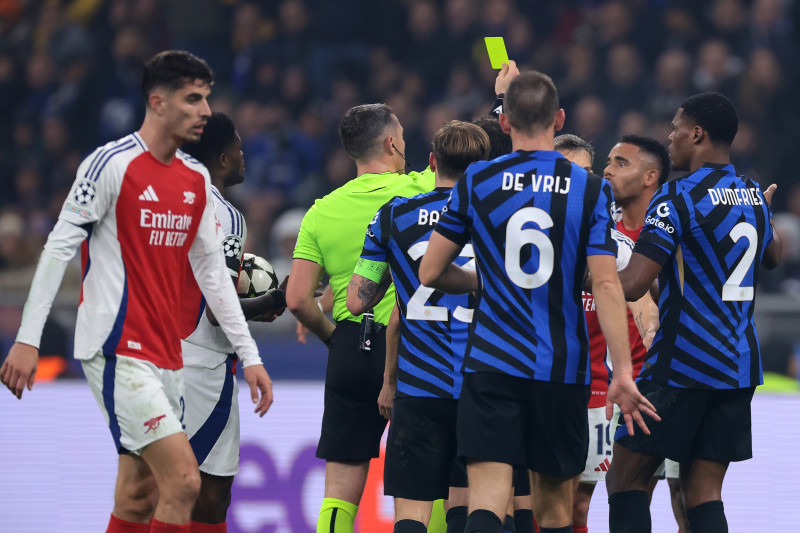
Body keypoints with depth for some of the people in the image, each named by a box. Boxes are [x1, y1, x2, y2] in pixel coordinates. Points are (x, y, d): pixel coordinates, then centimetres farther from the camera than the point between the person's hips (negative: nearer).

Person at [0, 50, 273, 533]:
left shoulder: (196, 180, 13)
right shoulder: (112, 164, -9)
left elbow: (212, 271, 18)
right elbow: (58, 248, -9)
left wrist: (249, 354, 15)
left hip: (166, 356, 8)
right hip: (117, 350, -8)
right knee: (183, 481, -17)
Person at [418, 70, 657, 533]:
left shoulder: (476, 182, 1)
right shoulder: (591, 190, -1)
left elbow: (430, 273, 5)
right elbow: (606, 284, -8)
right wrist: (623, 373, -8)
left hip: (492, 363, -1)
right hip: (563, 370, 1)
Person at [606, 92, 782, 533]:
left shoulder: (677, 198, -12)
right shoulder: (753, 195, 11)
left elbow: (631, 285, -19)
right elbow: (772, 256, 34)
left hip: (682, 365, -7)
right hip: (739, 368, 7)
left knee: (625, 479, 1)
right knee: (703, 493, 6)